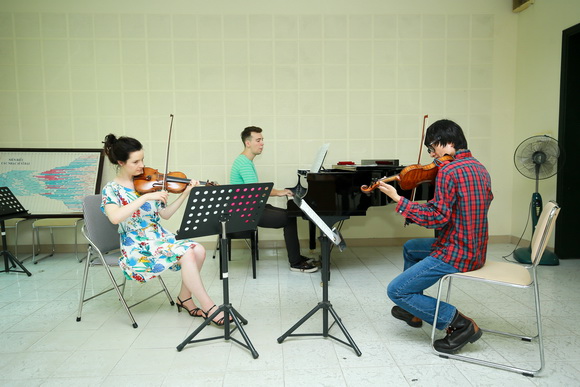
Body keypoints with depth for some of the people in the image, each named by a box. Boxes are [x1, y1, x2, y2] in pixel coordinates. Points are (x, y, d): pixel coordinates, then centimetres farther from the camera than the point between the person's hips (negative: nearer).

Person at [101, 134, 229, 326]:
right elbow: (115, 217, -27)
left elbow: (165, 214, 9)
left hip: (160, 237, 6)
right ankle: (210, 309, -18)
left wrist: (185, 194, -3)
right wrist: (146, 197, -30)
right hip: (137, 249, -6)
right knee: (187, 254, -27)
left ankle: (184, 298, 2)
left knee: (198, 250, -20)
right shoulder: (112, 189, -6)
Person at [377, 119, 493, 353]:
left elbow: (438, 218, -24)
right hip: (475, 250, 10)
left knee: (396, 291, -5)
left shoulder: (449, 170, -20)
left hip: (456, 254, -10)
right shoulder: (479, 168, 9)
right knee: (410, 247, 30)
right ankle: (414, 312, 37)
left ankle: (458, 323, -4)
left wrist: (398, 200, -19)